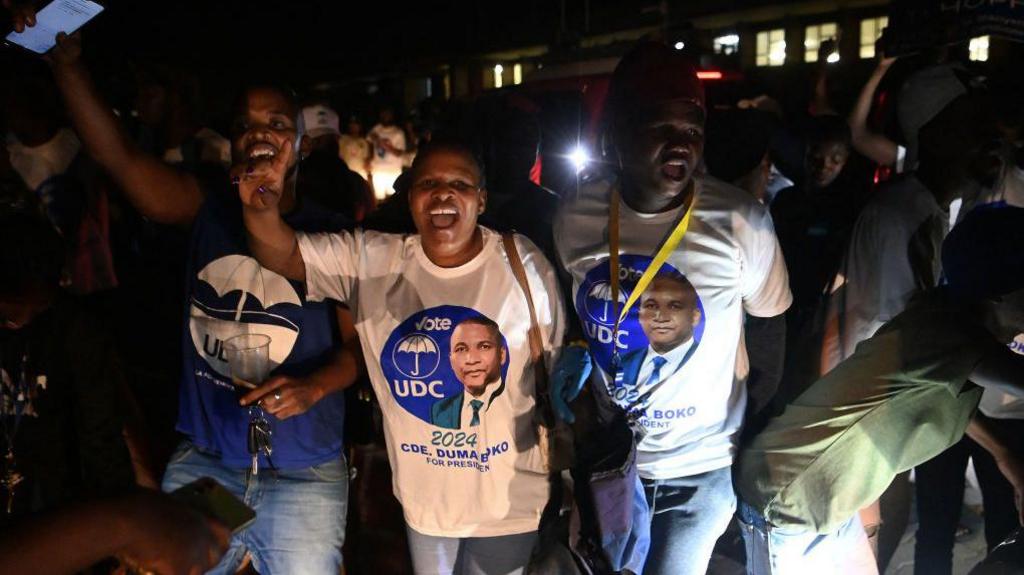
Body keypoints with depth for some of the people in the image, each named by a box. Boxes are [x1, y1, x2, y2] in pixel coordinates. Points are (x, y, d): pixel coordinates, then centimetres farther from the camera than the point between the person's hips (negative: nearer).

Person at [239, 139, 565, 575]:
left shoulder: (524, 263, -12)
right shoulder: (369, 260, -8)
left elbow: (558, 366, -3)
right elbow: (281, 254, -16)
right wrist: (262, 208, -39)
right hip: (423, 498, 3)